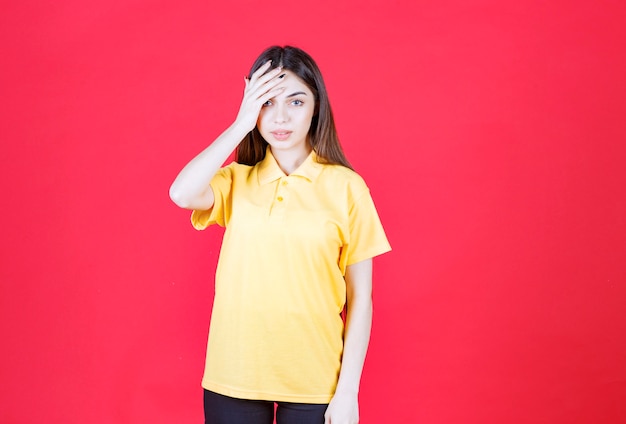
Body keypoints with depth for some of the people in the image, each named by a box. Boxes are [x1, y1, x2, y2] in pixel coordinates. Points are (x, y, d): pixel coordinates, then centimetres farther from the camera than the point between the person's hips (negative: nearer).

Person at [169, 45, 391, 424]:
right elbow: (183, 194, -19)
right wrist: (241, 124, -12)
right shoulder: (236, 181, 3)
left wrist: (348, 392, -4)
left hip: (313, 382, -1)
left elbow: (360, 298, -2)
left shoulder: (345, 186, -3)